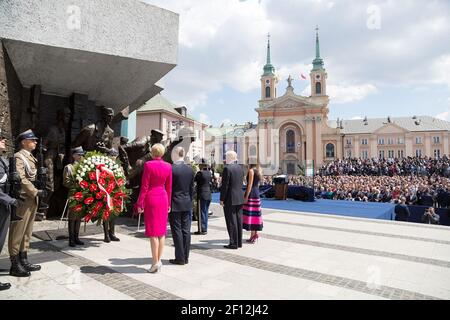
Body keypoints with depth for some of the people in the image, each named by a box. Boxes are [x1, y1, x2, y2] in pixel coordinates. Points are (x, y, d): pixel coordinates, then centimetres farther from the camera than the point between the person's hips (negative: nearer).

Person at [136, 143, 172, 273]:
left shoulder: (148, 165, -11)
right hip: (163, 199, 5)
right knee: (161, 230, 10)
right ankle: (159, 260, 17)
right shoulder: (168, 166, 3)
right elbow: (169, 187, 7)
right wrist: (168, 203, 15)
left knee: (153, 231, 0)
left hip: (151, 199, -5)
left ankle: (155, 262, 2)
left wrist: (140, 204, -4)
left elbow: (144, 186, -11)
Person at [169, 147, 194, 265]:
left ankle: (180, 258, 8)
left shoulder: (171, 169, -14)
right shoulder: (190, 169, 4)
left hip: (175, 204, -5)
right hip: (187, 204, 5)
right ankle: (186, 257, 18)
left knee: (177, 231, 2)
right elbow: (192, 188, 8)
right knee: (186, 230, 9)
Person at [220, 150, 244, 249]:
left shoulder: (227, 168, -14)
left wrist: (222, 199, -11)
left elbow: (225, 185, -16)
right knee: (238, 220, 13)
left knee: (231, 222, -1)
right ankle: (239, 242, 20)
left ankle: (233, 243, 5)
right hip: (239, 198, 8)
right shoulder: (240, 168, 10)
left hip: (230, 199, -8)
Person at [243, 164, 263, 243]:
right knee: (255, 214, 13)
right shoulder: (258, 171, 13)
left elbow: (250, 185, -17)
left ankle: (253, 236, 0)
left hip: (251, 194, -9)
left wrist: (246, 197, -15)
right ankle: (255, 234, 20)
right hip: (256, 194, 9)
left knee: (250, 214, -4)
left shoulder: (251, 170, -12)